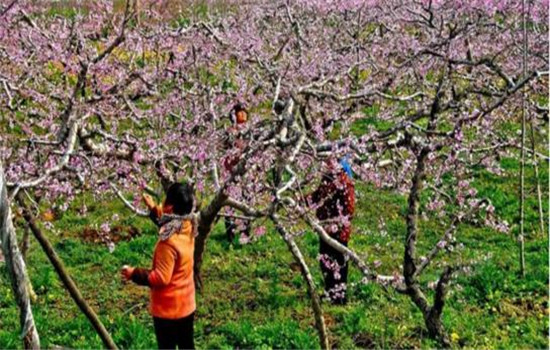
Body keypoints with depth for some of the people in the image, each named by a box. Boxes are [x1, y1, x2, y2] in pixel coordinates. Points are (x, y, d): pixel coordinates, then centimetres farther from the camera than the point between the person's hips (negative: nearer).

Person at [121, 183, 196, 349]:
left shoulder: (168, 242, -30)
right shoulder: (187, 227, -4)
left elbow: (161, 277, -25)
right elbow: (170, 224, 22)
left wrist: (134, 274, -15)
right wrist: (154, 209, 20)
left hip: (168, 309, -8)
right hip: (186, 304, 8)